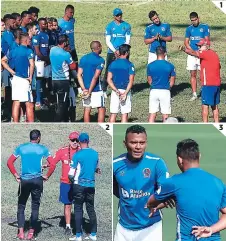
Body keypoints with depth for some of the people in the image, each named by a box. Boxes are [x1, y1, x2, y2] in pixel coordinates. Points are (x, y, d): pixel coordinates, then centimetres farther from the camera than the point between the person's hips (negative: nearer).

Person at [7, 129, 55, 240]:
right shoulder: (43, 149, 1)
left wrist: (16, 175, 6)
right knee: (35, 207, 6)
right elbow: (52, 164, -6)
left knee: (21, 206, 9)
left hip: (24, 180, 1)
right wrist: (47, 176, 5)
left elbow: (9, 162, 1)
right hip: (37, 180, -1)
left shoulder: (21, 148, 4)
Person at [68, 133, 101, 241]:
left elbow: (71, 174, -11)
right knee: (91, 209, 12)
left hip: (79, 185, -4)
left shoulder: (77, 155, -11)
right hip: (91, 185, 4)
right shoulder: (95, 154, 3)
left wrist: (73, 180, 8)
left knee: (78, 209, 3)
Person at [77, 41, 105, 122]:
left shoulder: (83, 58, 7)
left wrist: (84, 89, -4)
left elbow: (79, 75, 0)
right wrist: (90, 91, -14)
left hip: (86, 89, 5)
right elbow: (95, 77, -16)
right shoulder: (100, 60, -10)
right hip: (96, 89, -5)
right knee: (101, 109, 5)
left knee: (87, 110, 8)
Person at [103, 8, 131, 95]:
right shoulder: (109, 26, 4)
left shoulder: (127, 26, 5)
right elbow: (108, 41, 1)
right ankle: (104, 90, -2)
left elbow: (127, 41, 3)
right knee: (108, 71, -4)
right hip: (111, 52, 0)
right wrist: (115, 51, -11)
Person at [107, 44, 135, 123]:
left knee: (113, 114, 7)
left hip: (115, 91, 3)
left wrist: (116, 91, -8)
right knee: (124, 114, 3)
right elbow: (131, 81, -14)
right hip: (125, 90, -3)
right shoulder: (130, 65, -6)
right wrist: (125, 93, -15)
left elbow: (109, 79, -3)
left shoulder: (113, 64, 4)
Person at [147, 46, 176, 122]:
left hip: (153, 91, 1)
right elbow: (172, 82, -1)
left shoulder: (150, 65, -2)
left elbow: (149, 81, 6)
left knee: (152, 114, 6)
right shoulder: (170, 66, -6)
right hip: (165, 92, -1)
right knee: (165, 114, 6)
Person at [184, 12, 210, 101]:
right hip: (192, 54, 3)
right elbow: (186, 42, 9)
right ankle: (194, 94, 9)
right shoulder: (189, 28, 10)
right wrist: (192, 51, -6)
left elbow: (207, 40, -3)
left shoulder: (205, 27, 1)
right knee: (193, 74, 4)